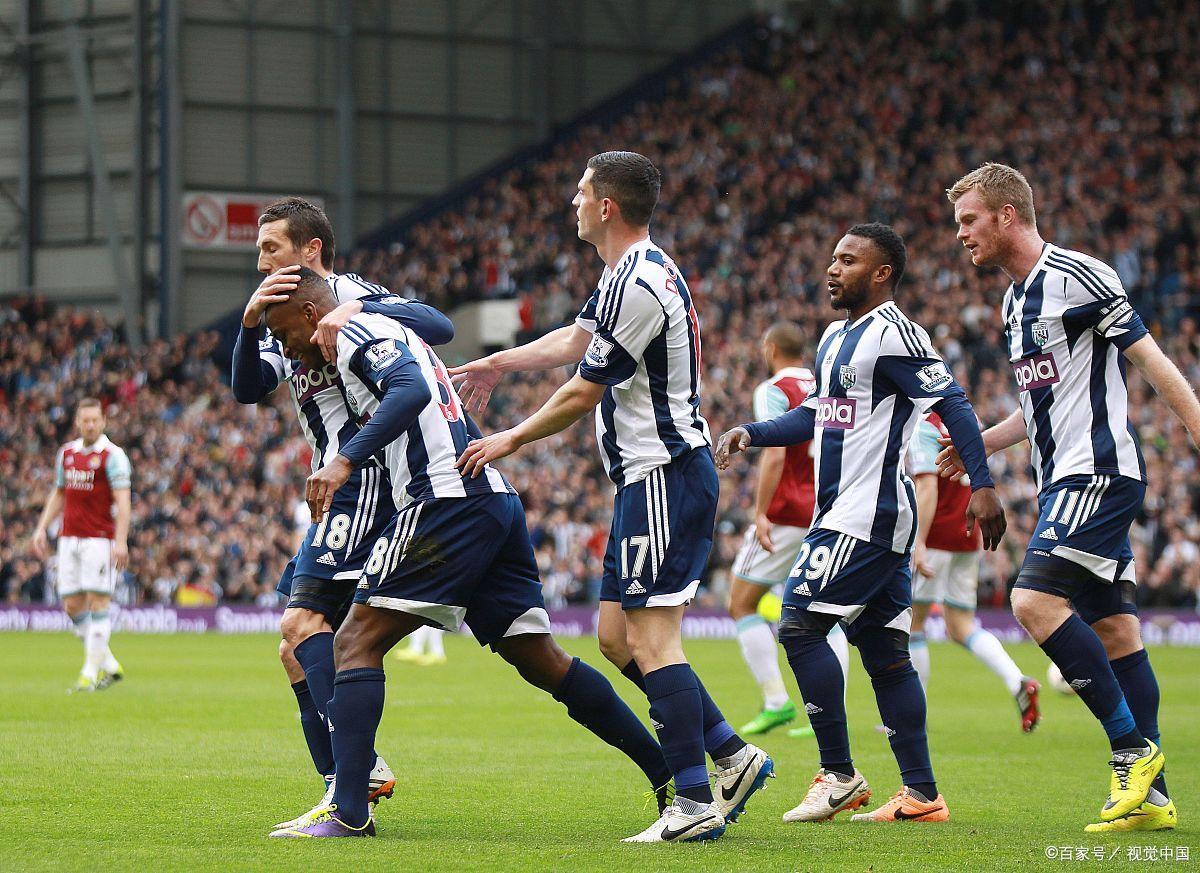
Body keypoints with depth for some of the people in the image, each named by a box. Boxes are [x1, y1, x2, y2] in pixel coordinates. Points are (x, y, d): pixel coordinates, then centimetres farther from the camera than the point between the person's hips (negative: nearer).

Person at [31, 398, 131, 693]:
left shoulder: (113, 456, -7)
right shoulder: (66, 453, 13)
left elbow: (123, 502, -12)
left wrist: (121, 541, -20)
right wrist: (41, 528, 15)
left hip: (99, 539, -6)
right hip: (69, 538, 6)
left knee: (97, 602, -8)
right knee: (72, 607, 3)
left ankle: (91, 672, -4)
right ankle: (109, 665, 15)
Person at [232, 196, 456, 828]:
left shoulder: (349, 294, -3)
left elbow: (440, 326, -16)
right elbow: (248, 389, 6)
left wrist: (357, 310, -27)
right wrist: (250, 321, -11)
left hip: (367, 479, -10)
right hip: (338, 492, 10)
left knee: (303, 621, -20)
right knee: (296, 647, 6)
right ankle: (344, 794, 3)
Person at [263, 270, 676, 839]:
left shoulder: (356, 333, -2)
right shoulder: (389, 332, 27)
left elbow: (411, 391, -21)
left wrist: (345, 460, -29)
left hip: (447, 501, -10)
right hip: (496, 498, 10)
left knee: (357, 641, -8)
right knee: (541, 660, 11)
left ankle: (348, 811, -16)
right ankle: (674, 775, 8)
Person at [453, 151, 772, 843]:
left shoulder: (638, 284, -18)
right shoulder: (637, 271, 14)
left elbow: (583, 394, -13)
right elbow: (576, 340, 31)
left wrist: (508, 441, 0)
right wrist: (499, 363, 40)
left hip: (664, 474, -10)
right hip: (653, 477, 10)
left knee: (651, 640, -11)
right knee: (616, 636, 11)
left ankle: (695, 804, -11)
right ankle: (733, 756, 13)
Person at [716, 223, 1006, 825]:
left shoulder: (892, 335, -13)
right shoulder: (837, 337, 18)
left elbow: (952, 404, -17)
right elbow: (816, 415, 27)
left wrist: (982, 484, -23)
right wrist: (750, 433, 12)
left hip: (867, 513, -10)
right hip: (844, 514, 10)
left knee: (799, 626, -10)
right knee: (884, 655, 8)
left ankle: (839, 775, -5)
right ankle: (922, 794, 9)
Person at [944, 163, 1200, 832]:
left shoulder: (1077, 275, -10)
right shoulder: (1017, 299, 18)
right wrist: (979, 445, 18)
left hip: (1100, 470, -9)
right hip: (1065, 481, 9)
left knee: (1036, 600, -20)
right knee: (1113, 629, 6)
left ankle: (1133, 746, -14)